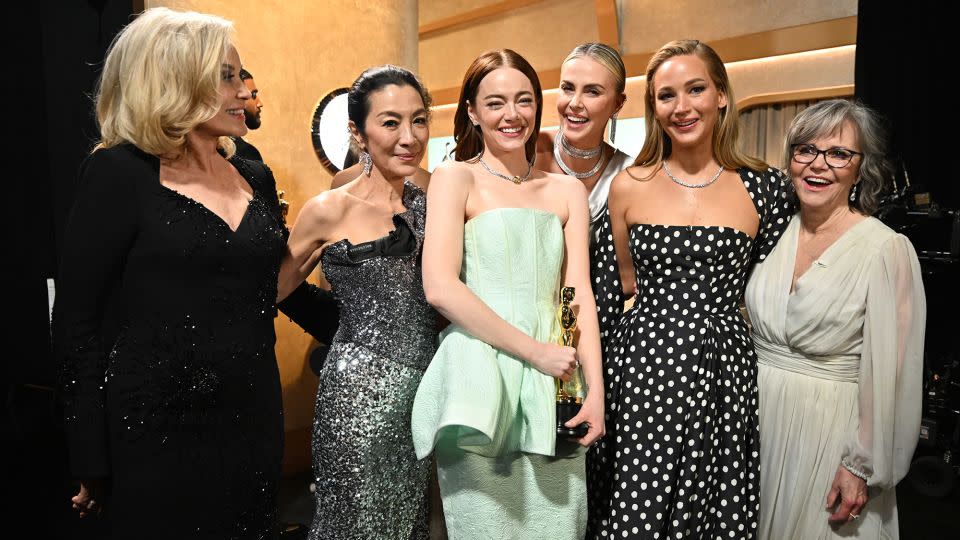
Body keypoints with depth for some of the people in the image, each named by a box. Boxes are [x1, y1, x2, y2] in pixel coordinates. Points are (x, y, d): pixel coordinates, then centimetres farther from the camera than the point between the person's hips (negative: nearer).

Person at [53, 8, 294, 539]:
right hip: (157, 433, -5)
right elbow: (75, 324, -9)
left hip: (253, 420, 6)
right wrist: (94, 464, -9)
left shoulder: (256, 178, 7)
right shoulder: (121, 174, -10)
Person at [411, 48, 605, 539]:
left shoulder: (566, 191, 13)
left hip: (551, 390, 4)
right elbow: (440, 287, -12)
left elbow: (579, 294, 8)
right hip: (480, 386, -4)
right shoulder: (455, 177, 1)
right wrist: (535, 350, -12)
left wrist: (595, 390, -3)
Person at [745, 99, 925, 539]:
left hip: (829, 431, -5)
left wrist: (862, 467, -13)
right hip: (758, 418, 5)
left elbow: (890, 376, -14)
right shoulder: (775, 231, 2)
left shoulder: (887, 250, -14)